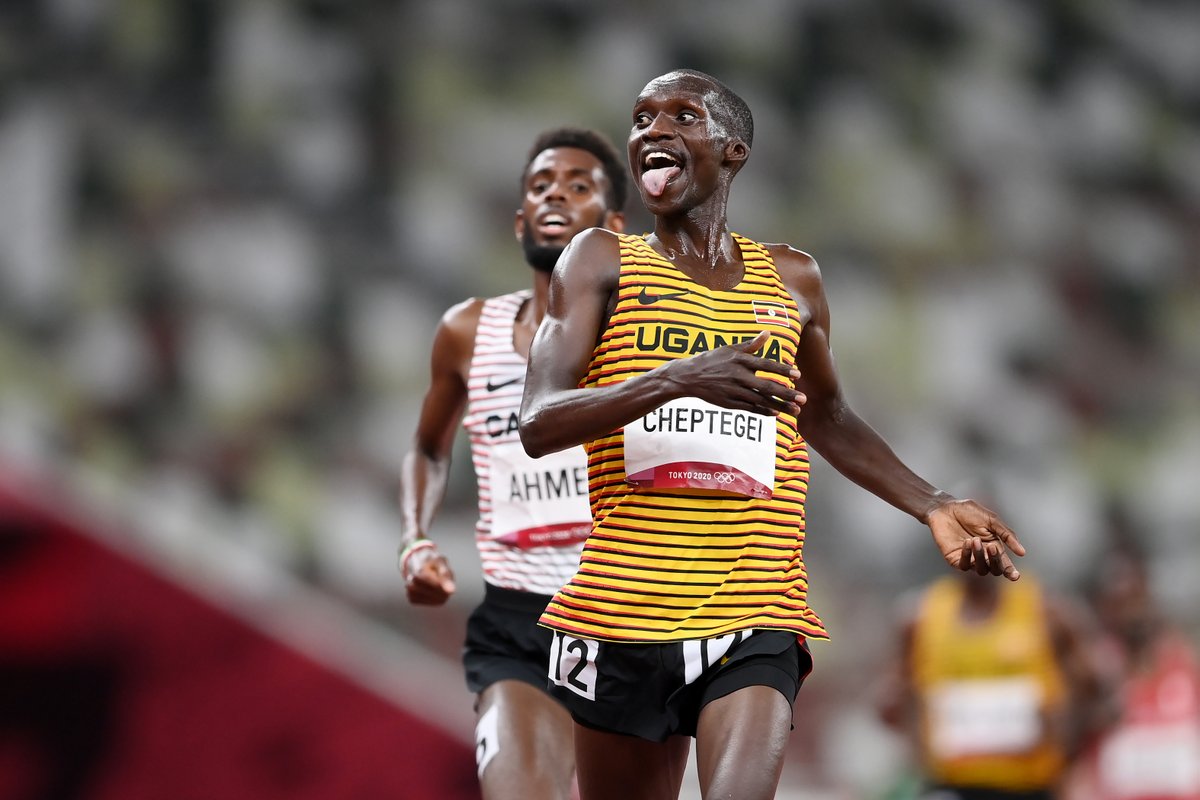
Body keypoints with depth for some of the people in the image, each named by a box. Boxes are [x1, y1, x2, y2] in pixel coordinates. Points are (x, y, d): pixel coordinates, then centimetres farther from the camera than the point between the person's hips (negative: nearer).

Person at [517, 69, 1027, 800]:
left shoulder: (792, 280, 13)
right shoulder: (603, 261, 4)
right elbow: (538, 425, -9)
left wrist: (933, 507, 20)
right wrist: (680, 379, -24)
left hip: (756, 627, 1)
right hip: (622, 619, -1)